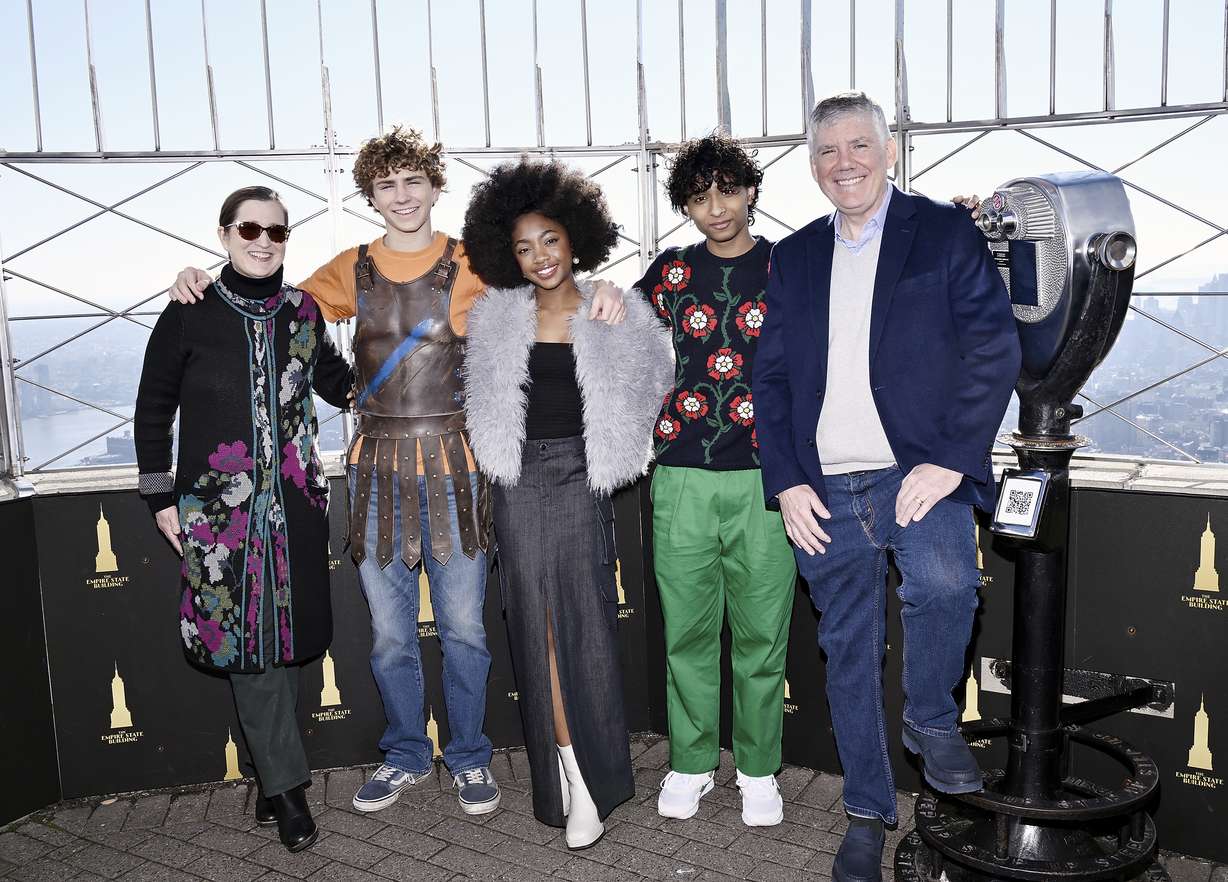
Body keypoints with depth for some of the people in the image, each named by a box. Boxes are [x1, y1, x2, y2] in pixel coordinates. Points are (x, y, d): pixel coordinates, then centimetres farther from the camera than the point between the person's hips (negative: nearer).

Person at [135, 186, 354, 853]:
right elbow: (153, 408, 4)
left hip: (294, 499, 3)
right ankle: (287, 785, 8)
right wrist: (161, 497, 2)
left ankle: (271, 775, 21)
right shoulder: (190, 315, -2)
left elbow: (337, 383, 19)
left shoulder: (302, 311, 6)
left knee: (284, 634, 6)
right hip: (219, 501, -2)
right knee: (246, 636, -3)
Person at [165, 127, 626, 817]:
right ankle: (406, 756, 30)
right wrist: (207, 285, 1)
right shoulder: (352, 270, 8)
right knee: (390, 631, 10)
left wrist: (601, 294, -21)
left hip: (453, 463, -2)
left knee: (464, 626, 5)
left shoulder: (471, 265, 0)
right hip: (379, 467, 2)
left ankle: (470, 758, 25)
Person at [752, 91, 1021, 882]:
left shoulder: (947, 233, 3)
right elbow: (771, 377, 12)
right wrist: (786, 483, 1)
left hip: (918, 471, -3)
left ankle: (931, 721, 1)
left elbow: (995, 349, -4)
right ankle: (868, 813, 25)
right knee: (849, 653, 8)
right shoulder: (794, 257, 14)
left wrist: (950, 462, -14)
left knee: (945, 583, -30)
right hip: (825, 489, 3)